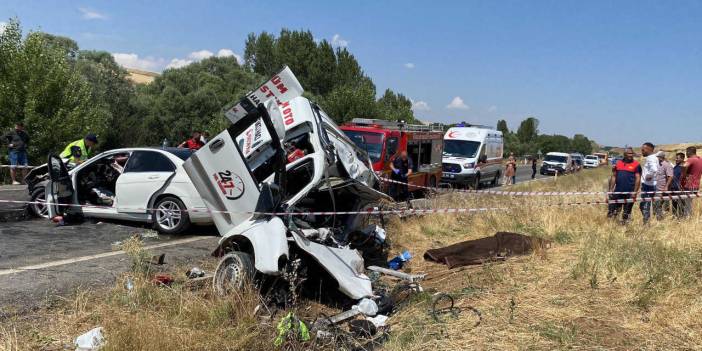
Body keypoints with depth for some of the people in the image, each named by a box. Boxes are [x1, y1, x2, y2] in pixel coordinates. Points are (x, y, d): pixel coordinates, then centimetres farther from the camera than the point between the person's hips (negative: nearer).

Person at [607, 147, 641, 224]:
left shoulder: (636, 165, -1)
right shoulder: (618, 163, 9)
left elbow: (638, 179, -5)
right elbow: (613, 177, 11)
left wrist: (635, 192, -12)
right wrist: (611, 190, 5)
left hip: (629, 193, -3)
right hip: (617, 192, 3)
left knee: (626, 213, 5)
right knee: (612, 211, 3)